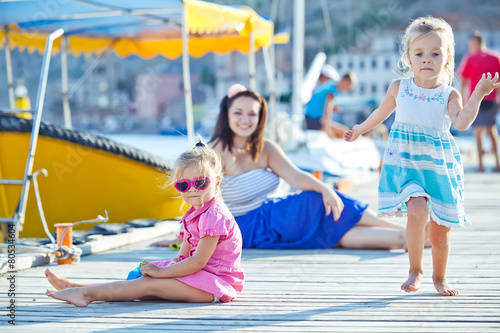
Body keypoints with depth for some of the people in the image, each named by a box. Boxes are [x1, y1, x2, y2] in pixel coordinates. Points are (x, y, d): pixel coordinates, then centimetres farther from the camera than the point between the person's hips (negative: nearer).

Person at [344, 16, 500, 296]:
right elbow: (382, 113, 21)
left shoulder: (449, 94, -2)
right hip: (405, 161, -1)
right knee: (417, 210, -25)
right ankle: (415, 270, -7)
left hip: (439, 165, 1)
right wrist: (360, 130, 33)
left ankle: (440, 277, 30)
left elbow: (461, 122, -20)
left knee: (441, 227, 6)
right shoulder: (399, 88, 2)